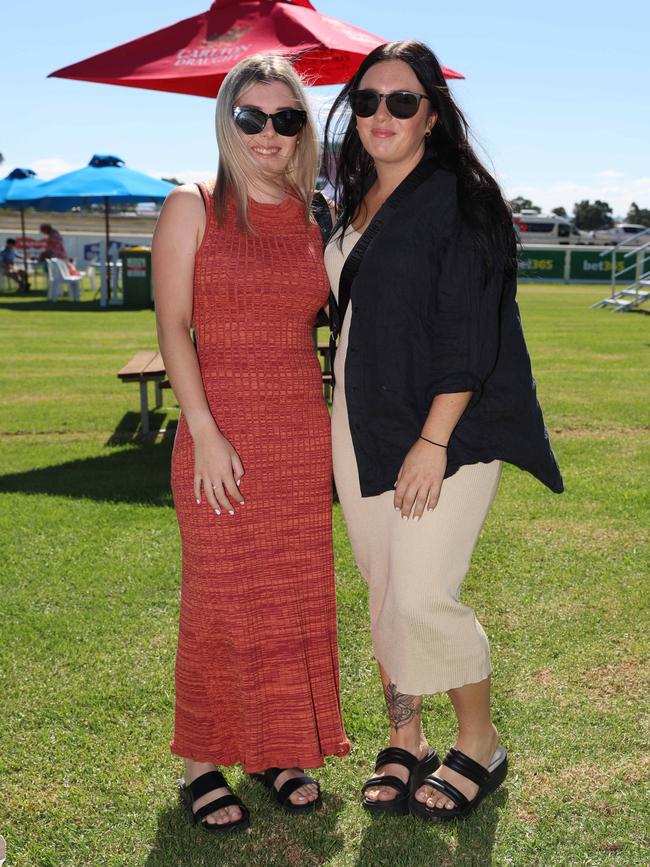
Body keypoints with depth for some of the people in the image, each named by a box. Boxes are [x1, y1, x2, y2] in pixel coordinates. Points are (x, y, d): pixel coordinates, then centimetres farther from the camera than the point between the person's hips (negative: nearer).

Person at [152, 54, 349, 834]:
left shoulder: (313, 219, 10)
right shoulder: (191, 209, 0)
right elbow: (172, 326, -7)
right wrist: (205, 433, -15)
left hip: (304, 433, 4)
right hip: (223, 433, -4)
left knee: (298, 594, 9)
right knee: (221, 596, 2)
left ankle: (282, 751, 26)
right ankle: (203, 762, 19)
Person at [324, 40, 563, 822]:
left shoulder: (461, 199, -8)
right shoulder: (353, 207, 14)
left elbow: (468, 336, -15)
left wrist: (432, 443, -19)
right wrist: (343, 423, 16)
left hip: (440, 433, -7)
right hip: (360, 429, 7)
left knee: (422, 598, -9)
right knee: (384, 595, 10)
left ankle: (479, 744, 15)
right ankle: (404, 742, 25)